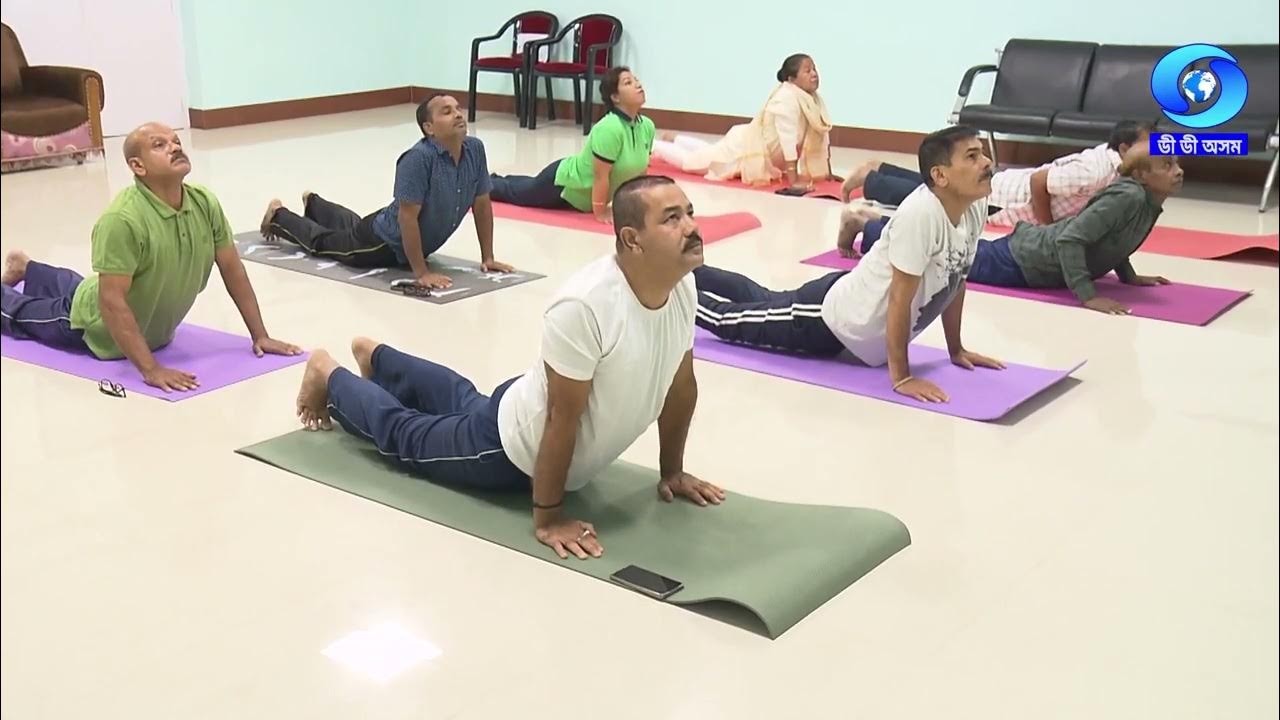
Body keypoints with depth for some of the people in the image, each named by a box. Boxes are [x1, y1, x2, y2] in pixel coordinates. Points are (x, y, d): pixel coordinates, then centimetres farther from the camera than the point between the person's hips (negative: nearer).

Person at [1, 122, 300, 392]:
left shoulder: (205, 203, -21)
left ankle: (25, 270, 63)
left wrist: (260, 336, -13)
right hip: (101, 330, -7)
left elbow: (233, 270, -11)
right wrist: (151, 369, -45)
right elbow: (111, 302, -42)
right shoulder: (123, 219, -41)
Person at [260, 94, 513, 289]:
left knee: (354, 227, 37)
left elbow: (482, 204, -7)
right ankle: (278, 215, 48)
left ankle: (314, 204, 64)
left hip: (418, 240, 7)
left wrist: (487, 257, -8)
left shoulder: (475, 150, -17)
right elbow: (407, 216, -36)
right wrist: (421, 272, -35)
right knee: (325, 241, 22)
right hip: (384, 242, -7)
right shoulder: (418, 158, -38)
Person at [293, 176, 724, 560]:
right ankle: (327, 375, 46)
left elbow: (680, 385, -2)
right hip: (511, 447, -8)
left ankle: (375, 356, 61)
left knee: (465, 403, 36)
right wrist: (546, 517, -26)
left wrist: (672, 471, 5)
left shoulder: (683, 287, -17)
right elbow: (562, 418, -34)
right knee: (405, 433, 20)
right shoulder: (585, 306, -41)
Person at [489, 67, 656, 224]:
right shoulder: (609, 129, -38)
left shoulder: (647, 127, -13)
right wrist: (600, 213, -23)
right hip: (564, 183, -8)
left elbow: (641, 169, 0)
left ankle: (496, 179, 59)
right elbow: (601, 177, -32)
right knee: (513, 192, 19)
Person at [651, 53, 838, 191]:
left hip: (766, 155, 9)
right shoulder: (786, 99, -35)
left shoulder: (814, 100, -7)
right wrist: (793, 181, -43)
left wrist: (827, 173, -2)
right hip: (747, 146, -9)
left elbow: (822, 137, 0)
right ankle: (651, 146, 30)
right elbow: (788, 142, -41)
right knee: (692, 161, 9)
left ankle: (673, 140, 55)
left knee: (709, 153, 33)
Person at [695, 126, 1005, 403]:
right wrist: (900, 377, -26)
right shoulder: (920, 214, -36)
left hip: (855, 314, 8)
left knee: (761, 301, 29)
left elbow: (955, 281, 3)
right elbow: (900, 297, -31)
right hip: (835, 315, -8)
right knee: (729, 317, 14)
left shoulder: (976, 208, -11)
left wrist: (957, 351, 7)